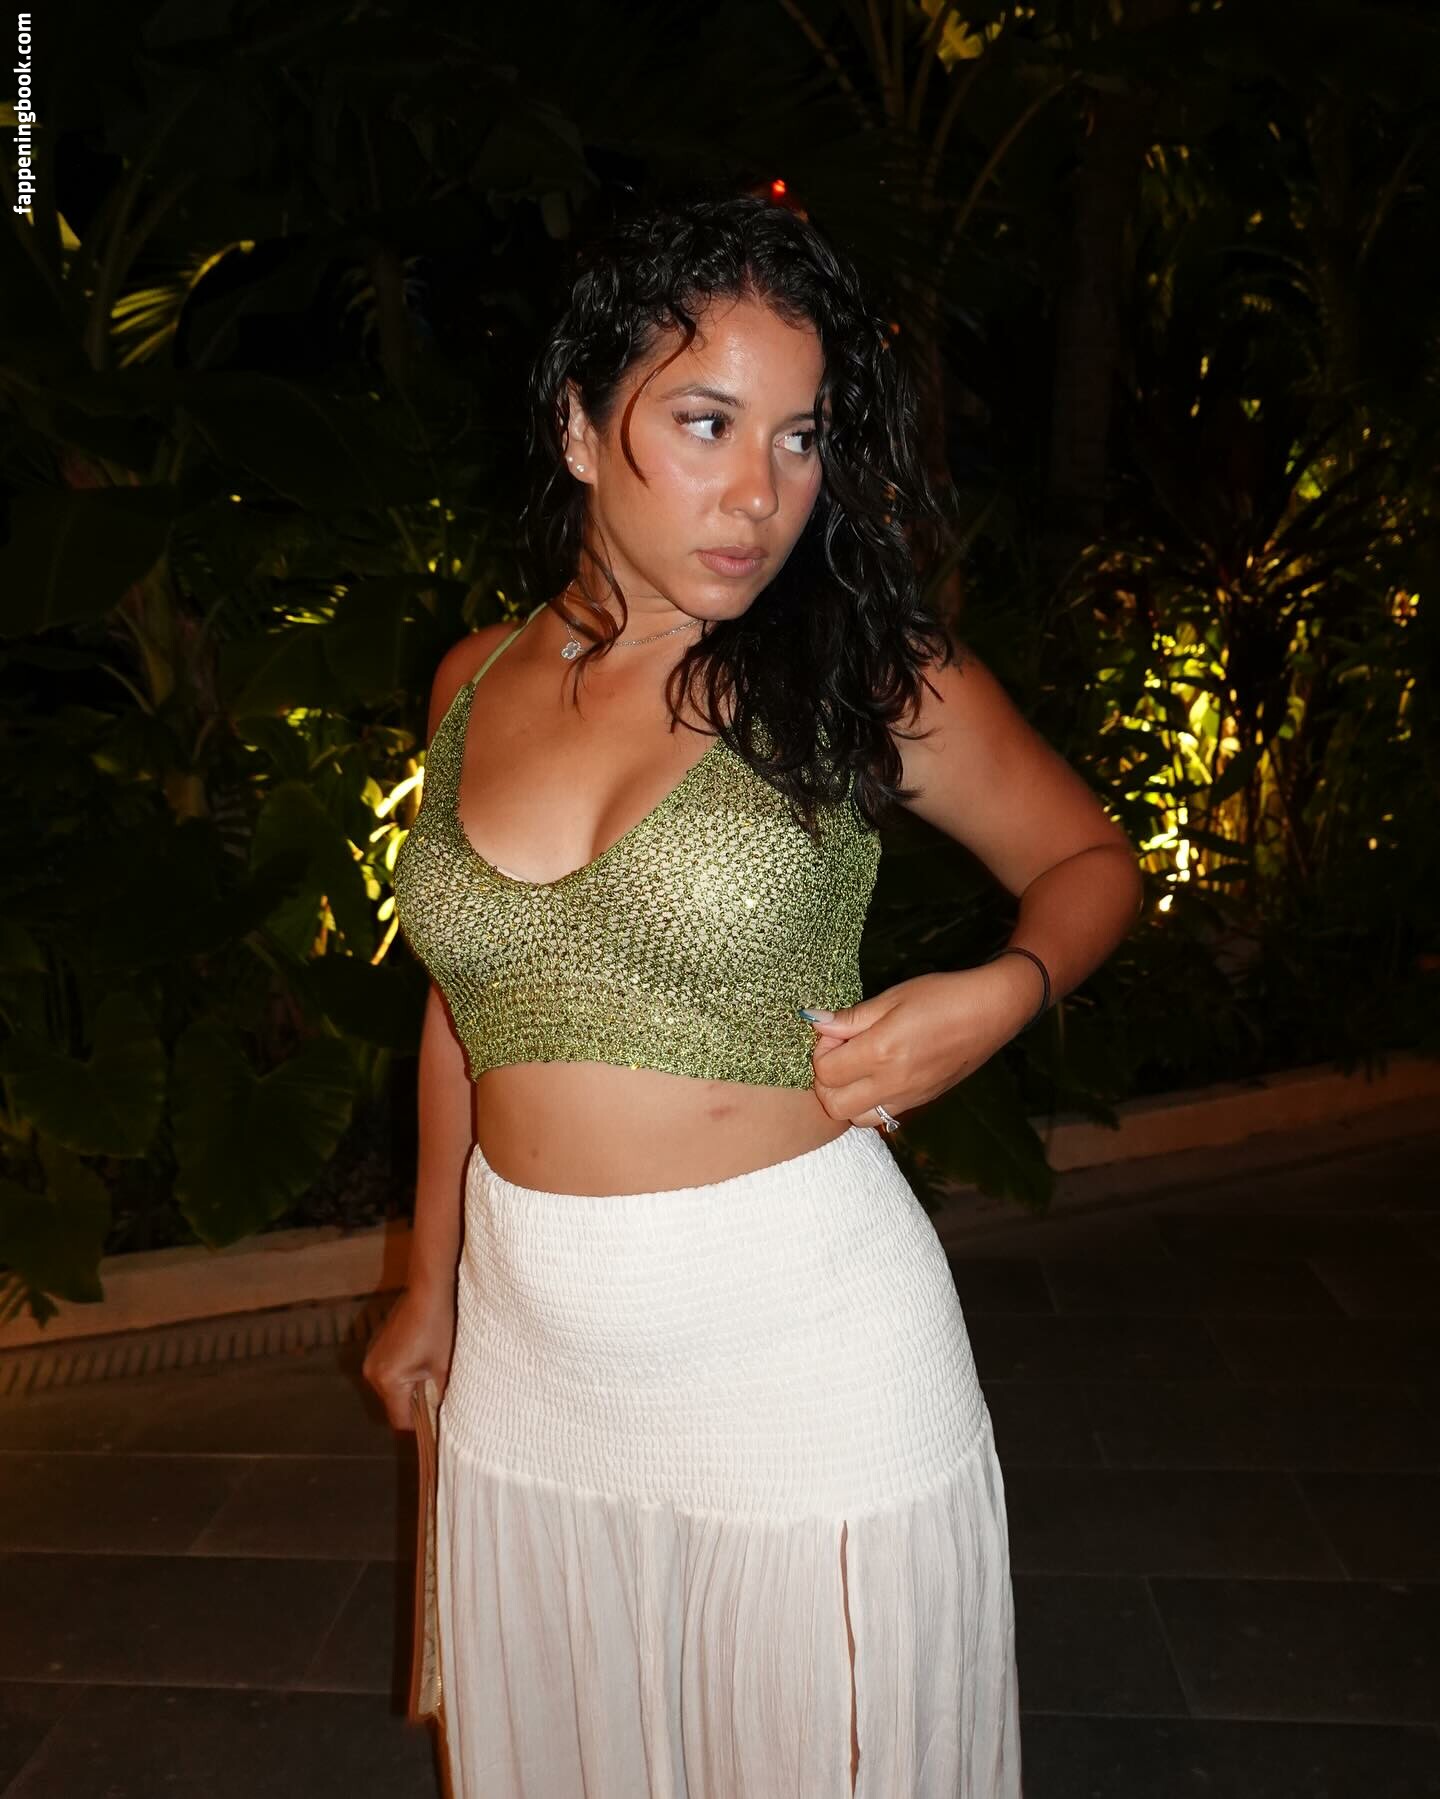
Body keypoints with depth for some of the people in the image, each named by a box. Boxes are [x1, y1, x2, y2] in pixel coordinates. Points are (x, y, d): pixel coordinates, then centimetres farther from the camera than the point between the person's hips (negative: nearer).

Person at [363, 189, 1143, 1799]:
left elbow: (1091, 858, 5)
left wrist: (995, 997, -16)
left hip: (802, 1347, -3)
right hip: (528, 1350, 4)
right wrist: (433, 1284, 18)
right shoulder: (475, 684, 2)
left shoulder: (867, 677, -9)